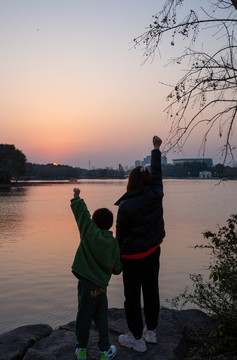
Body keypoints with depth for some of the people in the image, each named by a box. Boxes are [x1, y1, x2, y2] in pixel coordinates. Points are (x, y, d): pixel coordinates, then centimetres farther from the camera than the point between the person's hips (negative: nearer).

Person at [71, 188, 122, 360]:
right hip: (101, 285, 3)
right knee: (101, 317, 16)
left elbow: (82, 212, -4)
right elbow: (117, 268, 4)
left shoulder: (90, 233, -10)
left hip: (86, 283, -3)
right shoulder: (114, 243, 1)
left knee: (84, 316, 10)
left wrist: (76, 198, 11)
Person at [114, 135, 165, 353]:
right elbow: (157, 172, 8)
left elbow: (120, 234, -12)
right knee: (151, 291, 18)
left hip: (133, 256, -6)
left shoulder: (126, 206, -22)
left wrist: (118, 255, 4)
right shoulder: (156, 196, -9)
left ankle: (137, 338, 19)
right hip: (153, 252, 6)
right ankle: (151, 331, 34)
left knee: (132, 296, 7)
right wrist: (156, 149, 22)